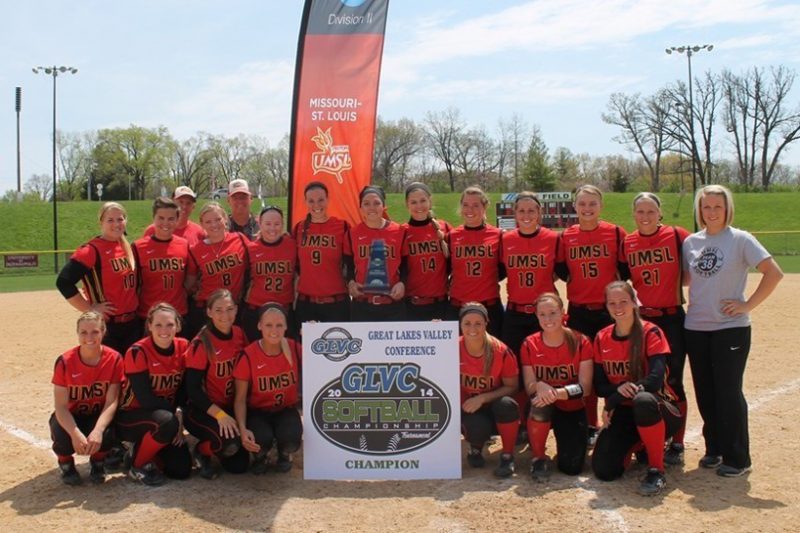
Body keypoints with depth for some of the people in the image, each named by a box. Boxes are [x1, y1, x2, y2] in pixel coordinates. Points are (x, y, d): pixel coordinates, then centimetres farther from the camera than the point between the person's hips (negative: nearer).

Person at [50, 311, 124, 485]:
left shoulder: (114, 359, -17)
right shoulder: (65, 362, -18)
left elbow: (111, 402, -18)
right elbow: (61, 406, -19)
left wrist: (97, 431, -35)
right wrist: (76, 434, -36)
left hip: (99, 417, 0)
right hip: (71, 418, 0)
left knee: (107, 435, -33)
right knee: (63, 436, -33)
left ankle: (97, 462, 6)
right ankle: (66, 464, 5)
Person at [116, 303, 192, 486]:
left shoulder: (183, 347, -5)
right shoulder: (138, 352, -20)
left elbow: (185, 389, 0)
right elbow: (145, 399, -22)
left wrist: (180, 413, -17)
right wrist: (176, 411, -18)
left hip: (168, 415, 5)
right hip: (131, 416, -5)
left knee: (182, 469, -9)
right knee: (167, 421, -36)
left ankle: (141, 451, 20)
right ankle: (137, 465, -9)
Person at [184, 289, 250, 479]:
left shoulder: (239, 335, -1)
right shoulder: (201, 344, -17)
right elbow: (193, 389, -19)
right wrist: (220, 414, -27)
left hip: (232, 408, 5)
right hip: (202, 411, -5)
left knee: (239, 465, -6)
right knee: (230, 443, -31)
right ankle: (202, 451, 3)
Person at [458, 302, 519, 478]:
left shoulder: (501, 352, -18)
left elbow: (512, 387, -11)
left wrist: (483, 398, -23)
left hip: (494, 405, 0)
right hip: (468, 410, 0)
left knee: (506, 405, -35)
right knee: (478, 427, -34)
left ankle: (507, 457, -9)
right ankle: (476, 449, 6)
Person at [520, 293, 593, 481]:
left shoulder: (580, 342, -11)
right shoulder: (529, 345, -7)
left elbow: (585, 387, -16)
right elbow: (529, 387, -8)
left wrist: (557, 393, -33)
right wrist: (540, 386, -33)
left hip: (573, 409, 0)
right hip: (543, 407, 0)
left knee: (572, 467, -15)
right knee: (540, 405, -37)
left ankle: (575, 439, 22)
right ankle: (538, 459, -13)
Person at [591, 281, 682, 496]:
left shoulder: (650, 333, -11)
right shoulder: (602, 338, 3)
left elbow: (656, 379, -22)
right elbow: (599, 386, 2)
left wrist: (612, 401, -21)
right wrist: (618, 388, -22)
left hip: (657, 410, -4)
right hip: (624, 414, 5)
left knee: (644, 400, -41)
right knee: (604, 470, -16)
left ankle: (657, 471, -22)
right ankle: (636, 444, 19)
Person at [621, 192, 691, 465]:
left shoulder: (677, 236, -6)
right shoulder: (626, 243, 4)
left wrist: (678, 283, -7)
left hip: (672, 319, -3)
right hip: (641, 319, 3)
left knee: (673, 381, 1)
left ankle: (677, 444, 13)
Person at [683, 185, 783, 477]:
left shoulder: (740, 239, -7)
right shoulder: (691, 242, 8)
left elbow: (774, 272, -12)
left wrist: (747, 304, -13)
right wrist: (692, 301, 3)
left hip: (731, 328, -5)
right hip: (696, 328, 5)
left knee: (728, 392, -3)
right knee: (705, 393, 11)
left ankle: (737, 458, 10)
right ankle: (714, 449, 26)